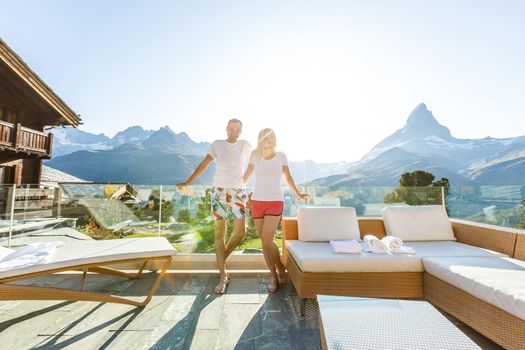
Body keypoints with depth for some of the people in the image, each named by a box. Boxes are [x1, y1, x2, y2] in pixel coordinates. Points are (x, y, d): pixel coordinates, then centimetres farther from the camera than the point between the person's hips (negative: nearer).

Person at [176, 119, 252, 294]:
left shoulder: (245, 145, 8)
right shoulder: (217, 144, 5)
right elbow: (204, 164, 6)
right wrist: (187, 182, 4)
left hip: (238, 191, 2)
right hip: (219, 191, -1)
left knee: (240, 232, -3)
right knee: (219, 233, 0)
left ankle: (221, 259, 25)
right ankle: (222, 276, 10)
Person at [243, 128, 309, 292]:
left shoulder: (281, 156, 3)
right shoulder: (255, 155, 5)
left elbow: (288, 177, 12)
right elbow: (247, 175, 15)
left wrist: (298, 194, 8)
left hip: (275, 202, -2)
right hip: (257, 202, 3)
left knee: (266, 240, -12)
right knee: (265, 242, 5)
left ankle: (281, 269, 16)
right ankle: (274, 276, 21)